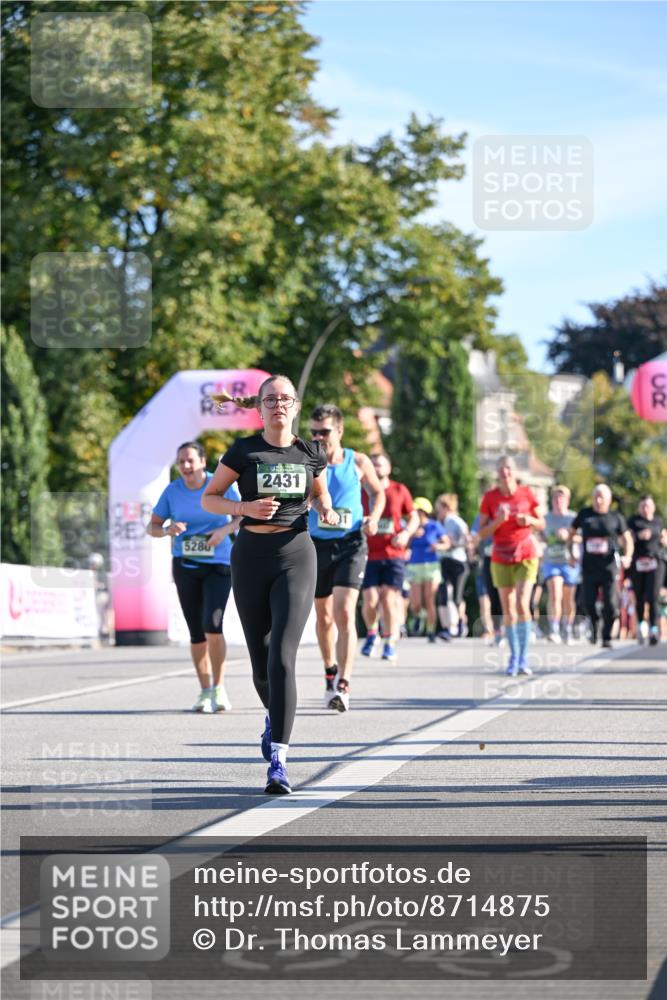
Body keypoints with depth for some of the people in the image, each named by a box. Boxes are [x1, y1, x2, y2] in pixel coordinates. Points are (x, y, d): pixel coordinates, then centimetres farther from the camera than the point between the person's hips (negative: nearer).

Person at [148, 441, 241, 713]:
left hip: (218, 565, -3)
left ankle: (218, 687, -4)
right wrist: (167, 530, -18)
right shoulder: (172, 491, 0)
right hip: (185, 566, 3)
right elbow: (152, 526, 4)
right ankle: (205, 691, 16)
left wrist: (225, 529, -18)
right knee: (196, 632, 5)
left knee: (212, 626, -18)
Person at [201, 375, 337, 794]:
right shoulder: (243, 451, 0)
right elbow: (208, 498, 4)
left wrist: (328, 511, 1)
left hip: (296, 555, -1)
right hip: (252, 556, 1)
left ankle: (278, 759, -18)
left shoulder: (311, 453, 5)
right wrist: (245, 506, -14)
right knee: (261, 660, 9)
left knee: (282, 657, -16)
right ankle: (275, 714, 44)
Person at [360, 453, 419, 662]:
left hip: (393, 554, 0)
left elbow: (414, 517, 13)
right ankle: (371, 634, 21)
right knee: (370, 600, -7)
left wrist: (407, 532, -6)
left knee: (389, 599, -6)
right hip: (369, 556, 0)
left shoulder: (400, 491, 5)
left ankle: (390, 644, 3)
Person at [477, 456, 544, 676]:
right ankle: (514, 657, 14)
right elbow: (482, 532, 0)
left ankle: (523, 658, -8)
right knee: (508, 611, 3)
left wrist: (530, 520, -12)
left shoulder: (527, 493, -1)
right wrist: (497, 521, -17)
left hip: (526, 556, -1)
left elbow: (541, 524, 9)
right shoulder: (490, 497, -1)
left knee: (522, 605, -15)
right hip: (501, 559, 1)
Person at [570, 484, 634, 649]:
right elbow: (571, 533, 17)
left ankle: (607, 637, 8)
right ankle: (594, 626, 24)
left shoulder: (616, 517, 4)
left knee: (610, 604, -6)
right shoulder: (584, 514, 7)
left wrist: (628, 556, -12)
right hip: (589, 566, 1)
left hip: (609, 567, -1)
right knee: (589, 603, -5)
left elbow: (627, 539, 6)